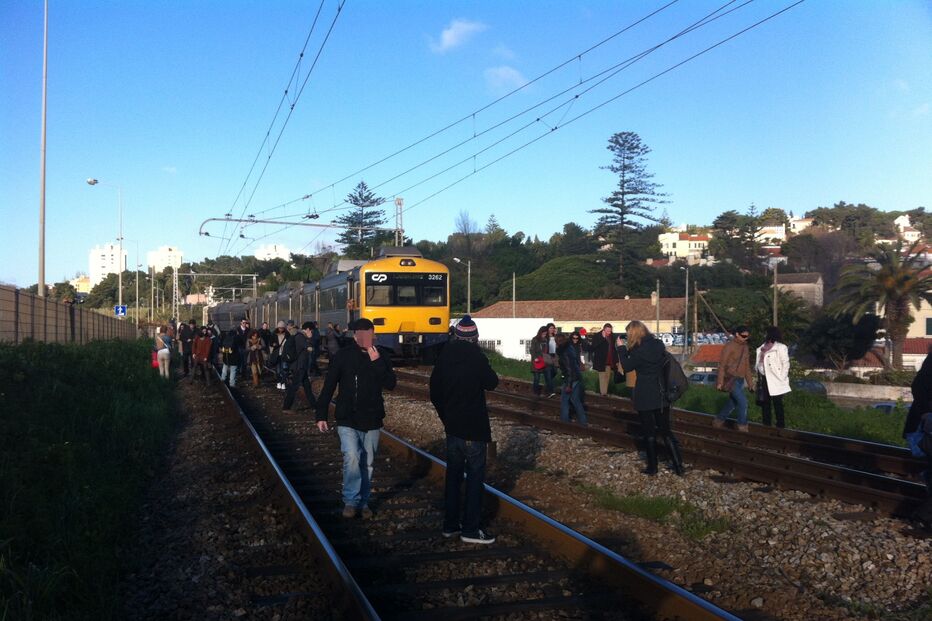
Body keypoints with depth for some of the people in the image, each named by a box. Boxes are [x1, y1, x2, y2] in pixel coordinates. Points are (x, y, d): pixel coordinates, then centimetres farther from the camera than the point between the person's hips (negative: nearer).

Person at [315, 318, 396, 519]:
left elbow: (391, 384, -11)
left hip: (372, 420, 3)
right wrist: (321, 415, -4)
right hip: (347, 420, -3)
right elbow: (328, 387, -2)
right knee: (351, 458, -17)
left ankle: (363, 501, 27)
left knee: (367, 463, 11)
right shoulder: (343, 356, -6)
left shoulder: (380, 358, 1)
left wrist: (377, 362, -20)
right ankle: (350, 501, 0)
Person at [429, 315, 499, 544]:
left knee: (453, 474, 14)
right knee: (475, 476, 1)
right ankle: (470, 529, 2)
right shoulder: (476, 357, -15)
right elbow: (492, 383, -1)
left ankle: (450, 525, 21)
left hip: (452, 427, 6)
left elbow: (435, 393, 8)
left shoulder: (444, 357, 2)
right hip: (474, 428, -6)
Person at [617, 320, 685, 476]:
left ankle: (652, 467, 14)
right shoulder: (658, 344, 2)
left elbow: (627, 367, -6)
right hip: (661, 394, 6)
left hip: (645, 396, -6)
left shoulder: (639, 350, -17)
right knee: (666, 431, 11)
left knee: (649, 432, 6)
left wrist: (622, 348, 3)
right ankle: (678, 466, 7)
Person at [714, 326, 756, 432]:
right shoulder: (729, 346, -12)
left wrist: (750, 383, 15)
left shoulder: (744, 347, 11)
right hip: (731, 379, -8)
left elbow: (747, 366, 16)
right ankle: (743, 427, -2)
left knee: (733, 402, 14)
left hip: (740, 380, 8)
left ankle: (718, 421, 29)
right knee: (743, 402, -13)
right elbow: (722, 364, -12)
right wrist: (720, 382, -15)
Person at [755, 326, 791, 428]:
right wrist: (762, 356, -1)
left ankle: (780, 426, 2)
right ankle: (766, 426, 19)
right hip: (764, 381, 6)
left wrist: (781, 379, -9)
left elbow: (786, 364, -5)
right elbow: (758, 368, 14)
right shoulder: (761, 349, 13)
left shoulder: (781, 348, -3)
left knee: (778, 404, -5)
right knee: (765, 404, 10)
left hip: (776, 382, -6)